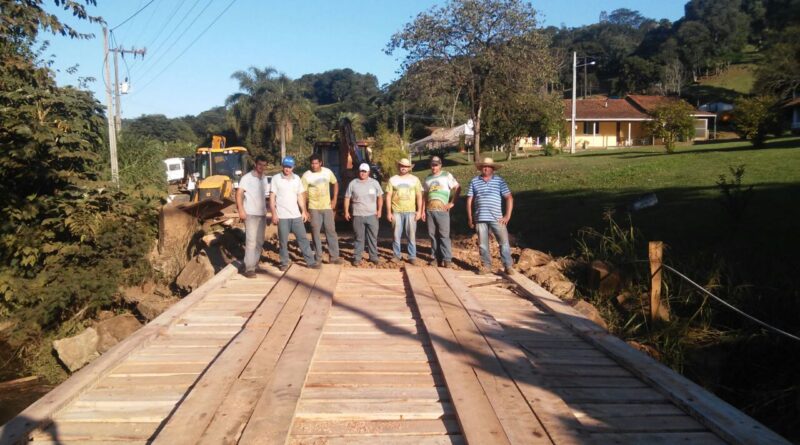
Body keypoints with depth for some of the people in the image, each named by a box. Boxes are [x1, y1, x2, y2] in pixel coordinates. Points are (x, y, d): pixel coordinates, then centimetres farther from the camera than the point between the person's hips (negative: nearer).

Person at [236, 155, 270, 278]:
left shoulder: (265, 179, 11)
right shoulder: (246, 178, -6)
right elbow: (239, 194, -11)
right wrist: (241, 210, -20)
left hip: (262, 214, 6)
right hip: (250, 214, -6)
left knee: (259, 241, 11)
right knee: (251, 241, -11)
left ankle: (255, 264, 22)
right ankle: (249, 268, -11)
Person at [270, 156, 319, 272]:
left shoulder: (297, 178, 9)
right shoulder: (276, 179, -3)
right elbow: (272, 198, -4)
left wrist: (304, 211, 8)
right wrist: (274, 214, -10)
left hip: (296, 215, 3)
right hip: (282, 216, -3)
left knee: (303, 238, 3)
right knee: (283, 240, 3)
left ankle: (310, 261, 6)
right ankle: (284, 263, 15)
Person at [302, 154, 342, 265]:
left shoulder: (328, 172, 0)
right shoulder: (306, 175, -8)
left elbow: (335, 184, 14)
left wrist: (335, 199, 5)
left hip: (327, 206, 2)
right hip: (314, 208, -2)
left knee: (331, 230, 3)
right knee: (315, 232, 3)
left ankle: (334, 256, 9)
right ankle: (318, 257, 14)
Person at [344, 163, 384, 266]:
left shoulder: (374, 183, 4)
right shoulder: (353, 184, 2)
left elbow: (380, 197, 9)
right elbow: (347, 198, 6)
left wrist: (379, 210, 1)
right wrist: (346, 211, 1)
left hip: (372, 215, 1)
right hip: (358, 216, -1)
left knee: (373, 237, 6)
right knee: (359, 238, 4)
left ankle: (373, 257, 15)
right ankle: (357, 258, 11)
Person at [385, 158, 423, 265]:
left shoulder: (414, 179, 5)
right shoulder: (393, 179, 5)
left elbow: (419, 196, 5)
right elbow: (388, 196, 4)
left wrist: (419, 211, -3)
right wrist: (388, 212, -2)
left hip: (411, 211, 0)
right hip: (396, 211, 0)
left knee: (411, 235, 0)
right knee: (396, 235, 4)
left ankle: (412, 256, 7)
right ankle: (397, 255, 15)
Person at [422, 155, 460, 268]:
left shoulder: (446, 176, 3)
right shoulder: (427, 178, 15)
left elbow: (458, 188, -2)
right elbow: (424, 195, 17)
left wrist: (452, 203, -7)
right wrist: (423, 210, 11)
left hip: (442, 210, -4)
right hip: (430, 210, 4)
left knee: (444, 235, -7)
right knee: (433, 235, 5)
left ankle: (447, 259, -5)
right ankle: (436, 257, 13)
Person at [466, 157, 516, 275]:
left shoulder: (499, 181, 3)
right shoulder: (474, 181, 6)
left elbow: (509, 198, 2)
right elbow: (469, 200, 8)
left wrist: (507, 216, -4)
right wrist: (470, 218, 5)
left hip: (497, 218, -1)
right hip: (480, 218, 1)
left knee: (504, 242, -3)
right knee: (482, 244, 7)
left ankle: (508, 266, 4)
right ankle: (486, 266, 20)